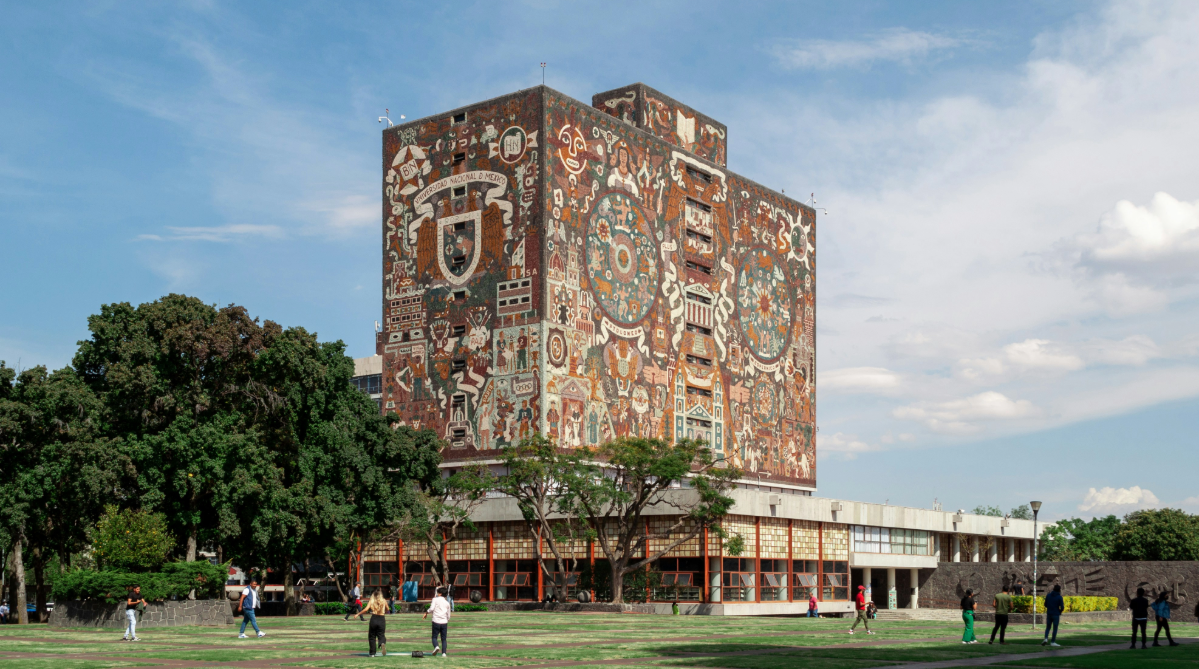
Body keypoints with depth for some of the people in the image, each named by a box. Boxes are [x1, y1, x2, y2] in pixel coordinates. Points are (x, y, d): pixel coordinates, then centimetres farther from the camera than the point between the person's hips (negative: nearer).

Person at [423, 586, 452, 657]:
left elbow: (431, 609, -13)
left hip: (436, 622, -3)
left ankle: (436, 646, -20)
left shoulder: (435, 599, 1)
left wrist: (426, 613, 3)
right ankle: (443, 653, -4)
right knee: (444, 639, 10)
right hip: (444, 622, 3)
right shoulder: (447, 603, 13)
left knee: (434, 637, 8)